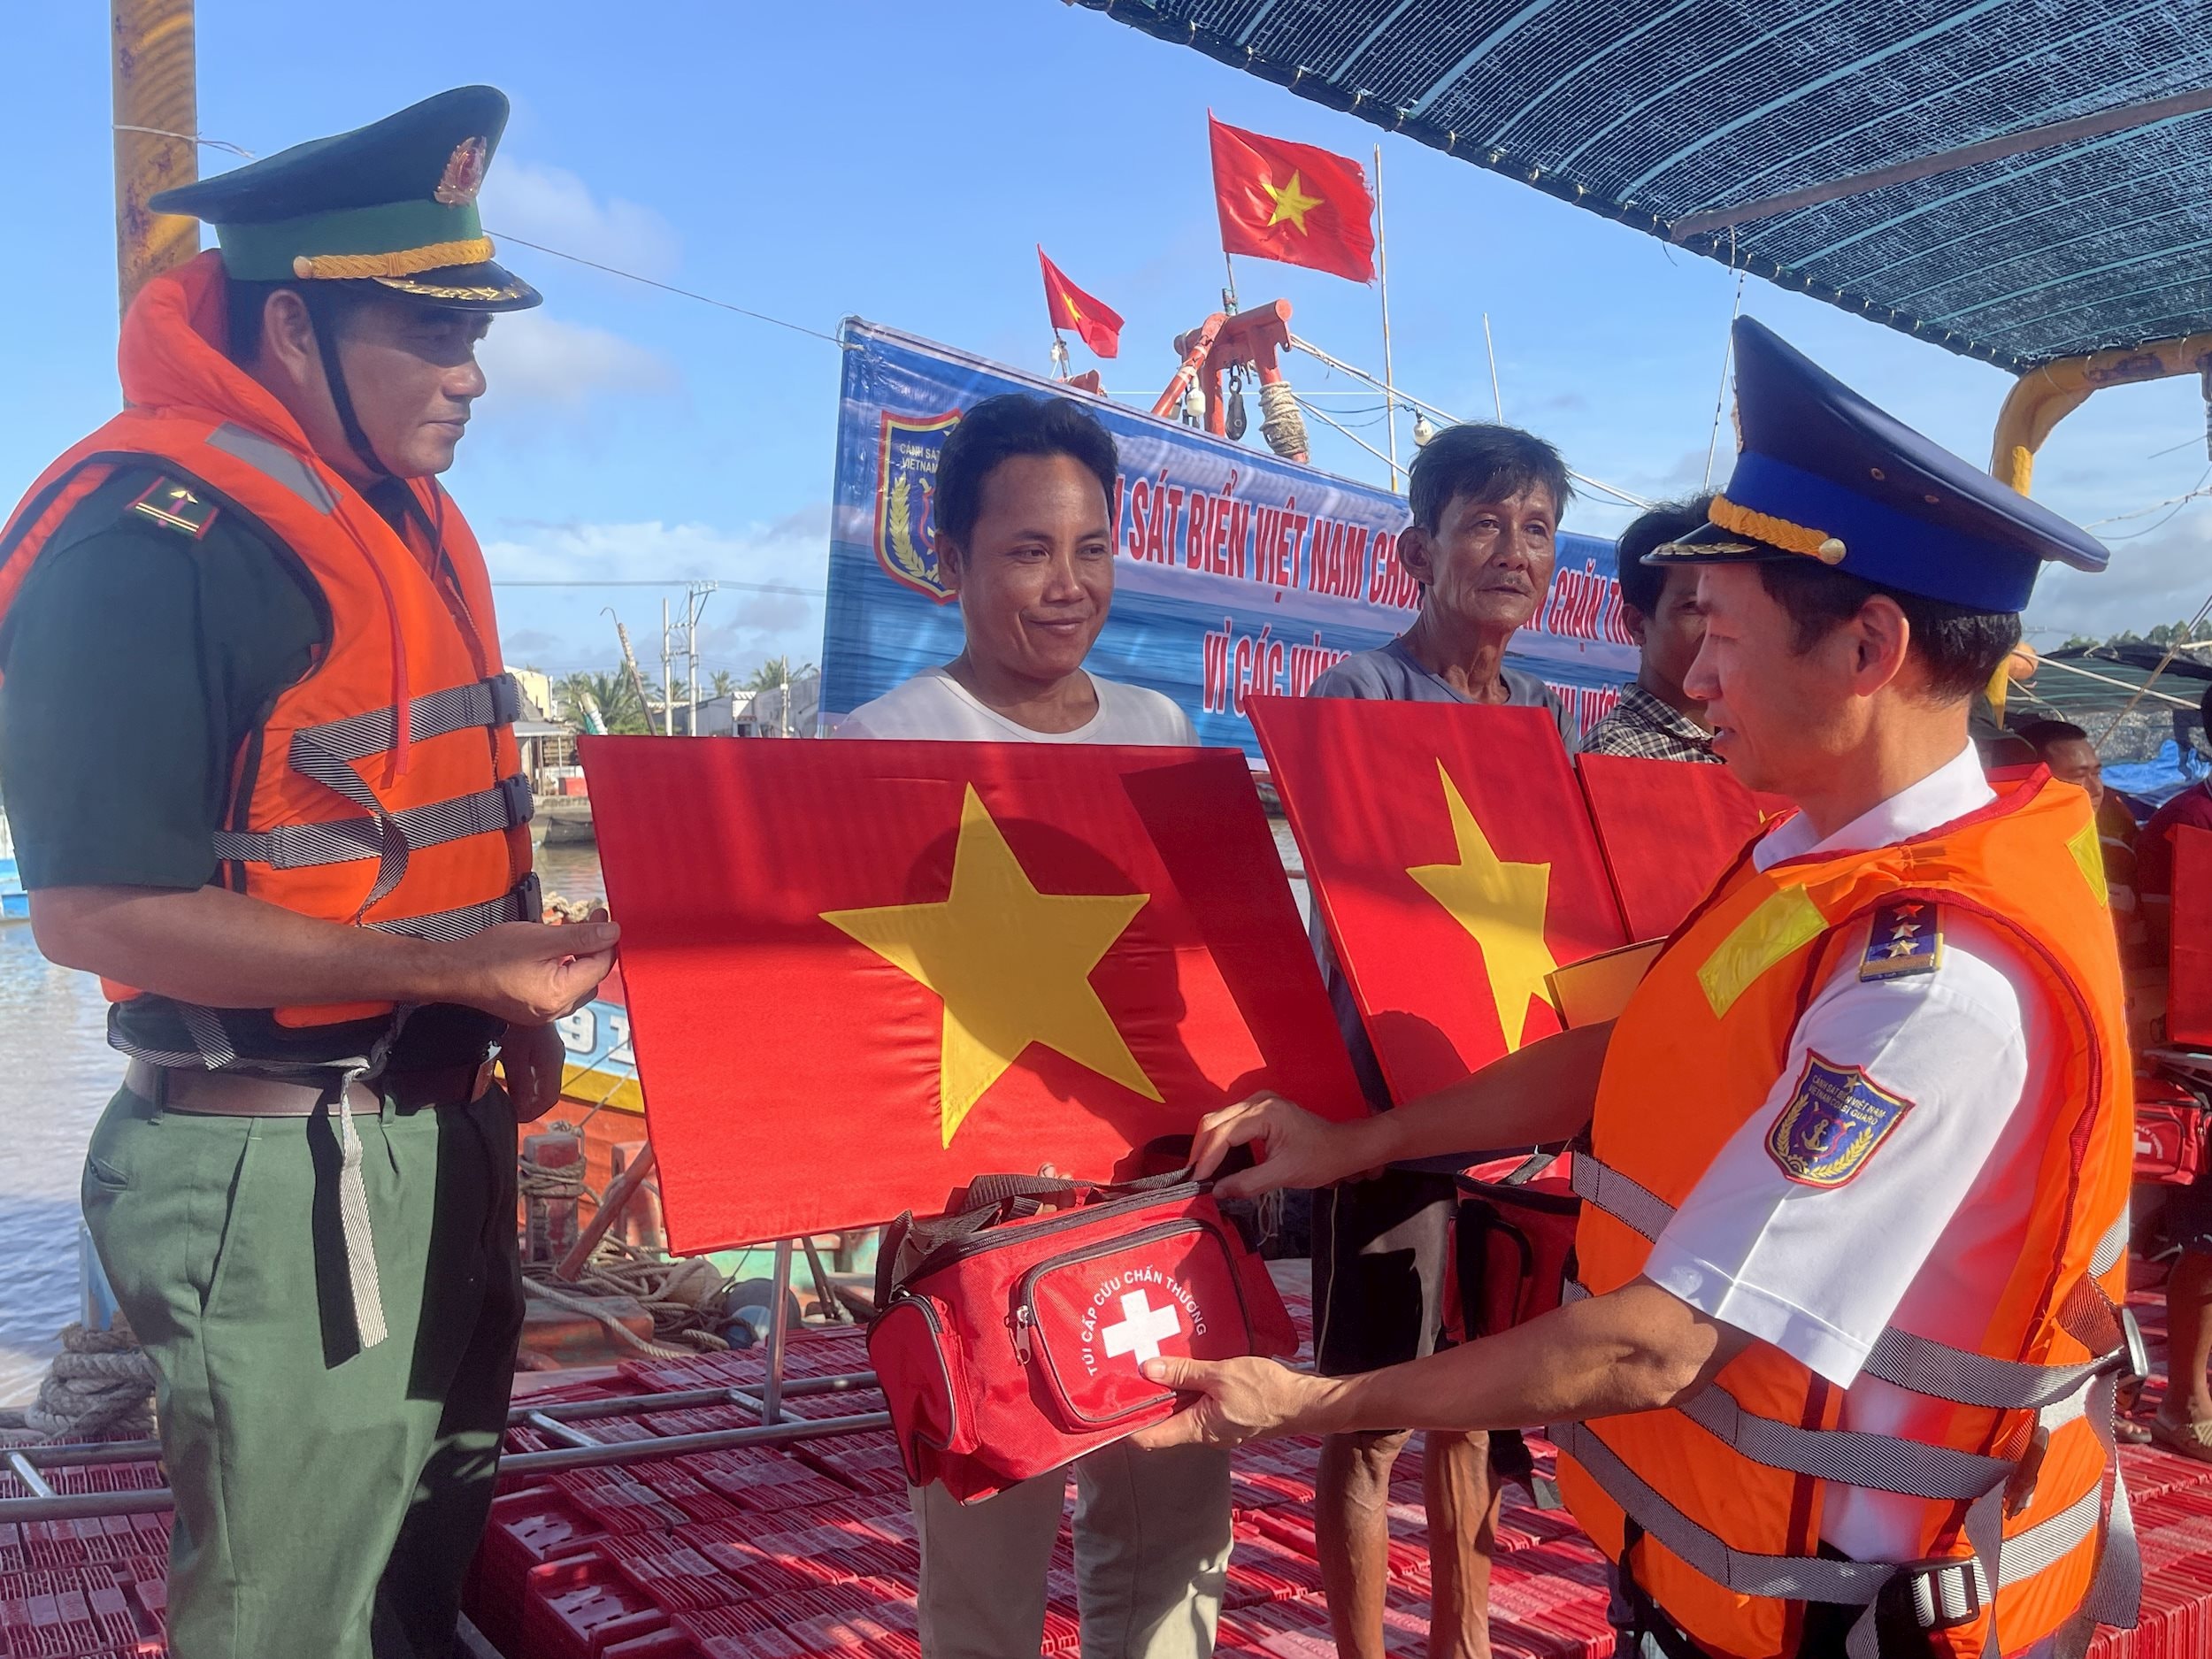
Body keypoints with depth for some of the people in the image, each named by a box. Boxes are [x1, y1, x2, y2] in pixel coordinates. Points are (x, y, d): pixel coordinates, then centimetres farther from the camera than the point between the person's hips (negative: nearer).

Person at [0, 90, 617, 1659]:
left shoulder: (403, 518, 10)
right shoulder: (155, 536, -17)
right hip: (282, 1173, -8)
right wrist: (455, 971, -23)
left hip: (444, 1132, 8)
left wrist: (517, 997, 3)